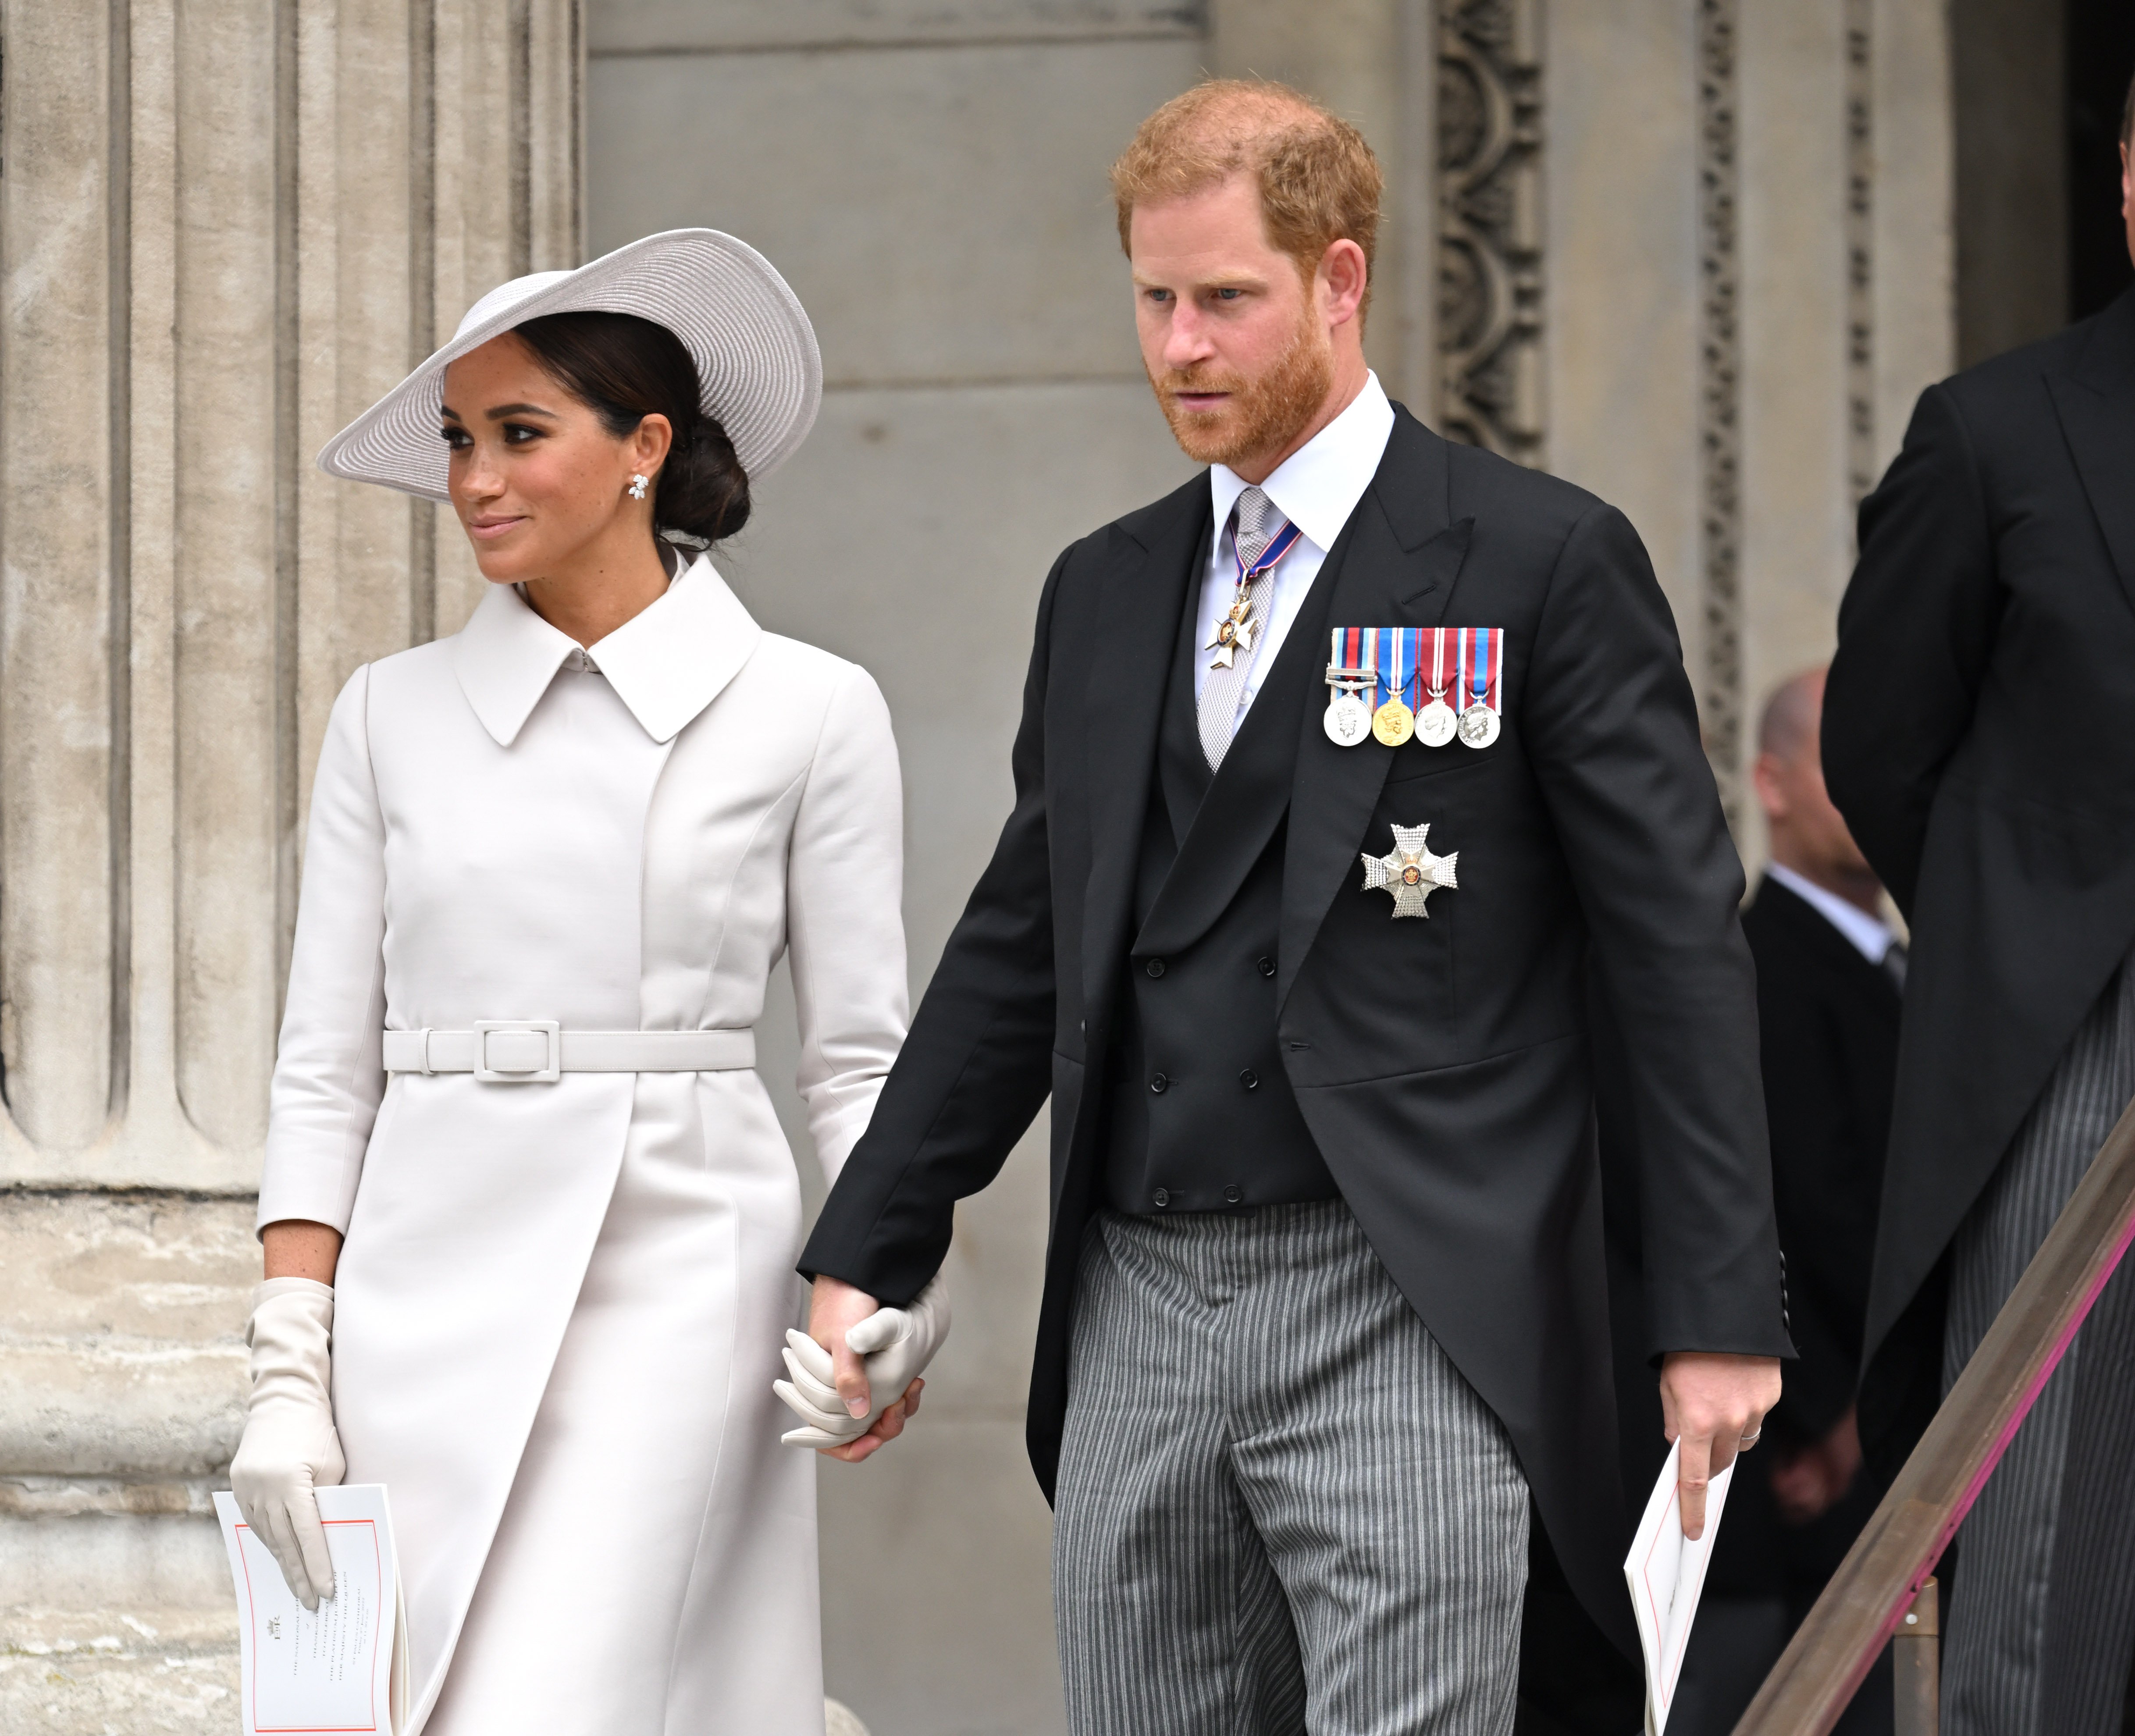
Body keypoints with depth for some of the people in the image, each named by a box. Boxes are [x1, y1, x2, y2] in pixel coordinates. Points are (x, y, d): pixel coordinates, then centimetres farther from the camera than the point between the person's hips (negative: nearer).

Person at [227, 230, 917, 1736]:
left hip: (677, 1288, -4)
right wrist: (288, 1372, 1)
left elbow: (860, 1060, 4)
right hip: (426, 1306, 4)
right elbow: (327, 1066, 9)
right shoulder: (394, 717, 9)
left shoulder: (808, 714, 2)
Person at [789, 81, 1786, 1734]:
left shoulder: (1541, 561, -1)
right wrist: (865, 1251, 17)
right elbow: (1018, 950, 22)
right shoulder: (1104, 593, 16)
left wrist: (1723, 1309, -9)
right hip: (1139, 1317, 6)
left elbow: (1679, 943, -4)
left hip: (1407, 1315, -6)